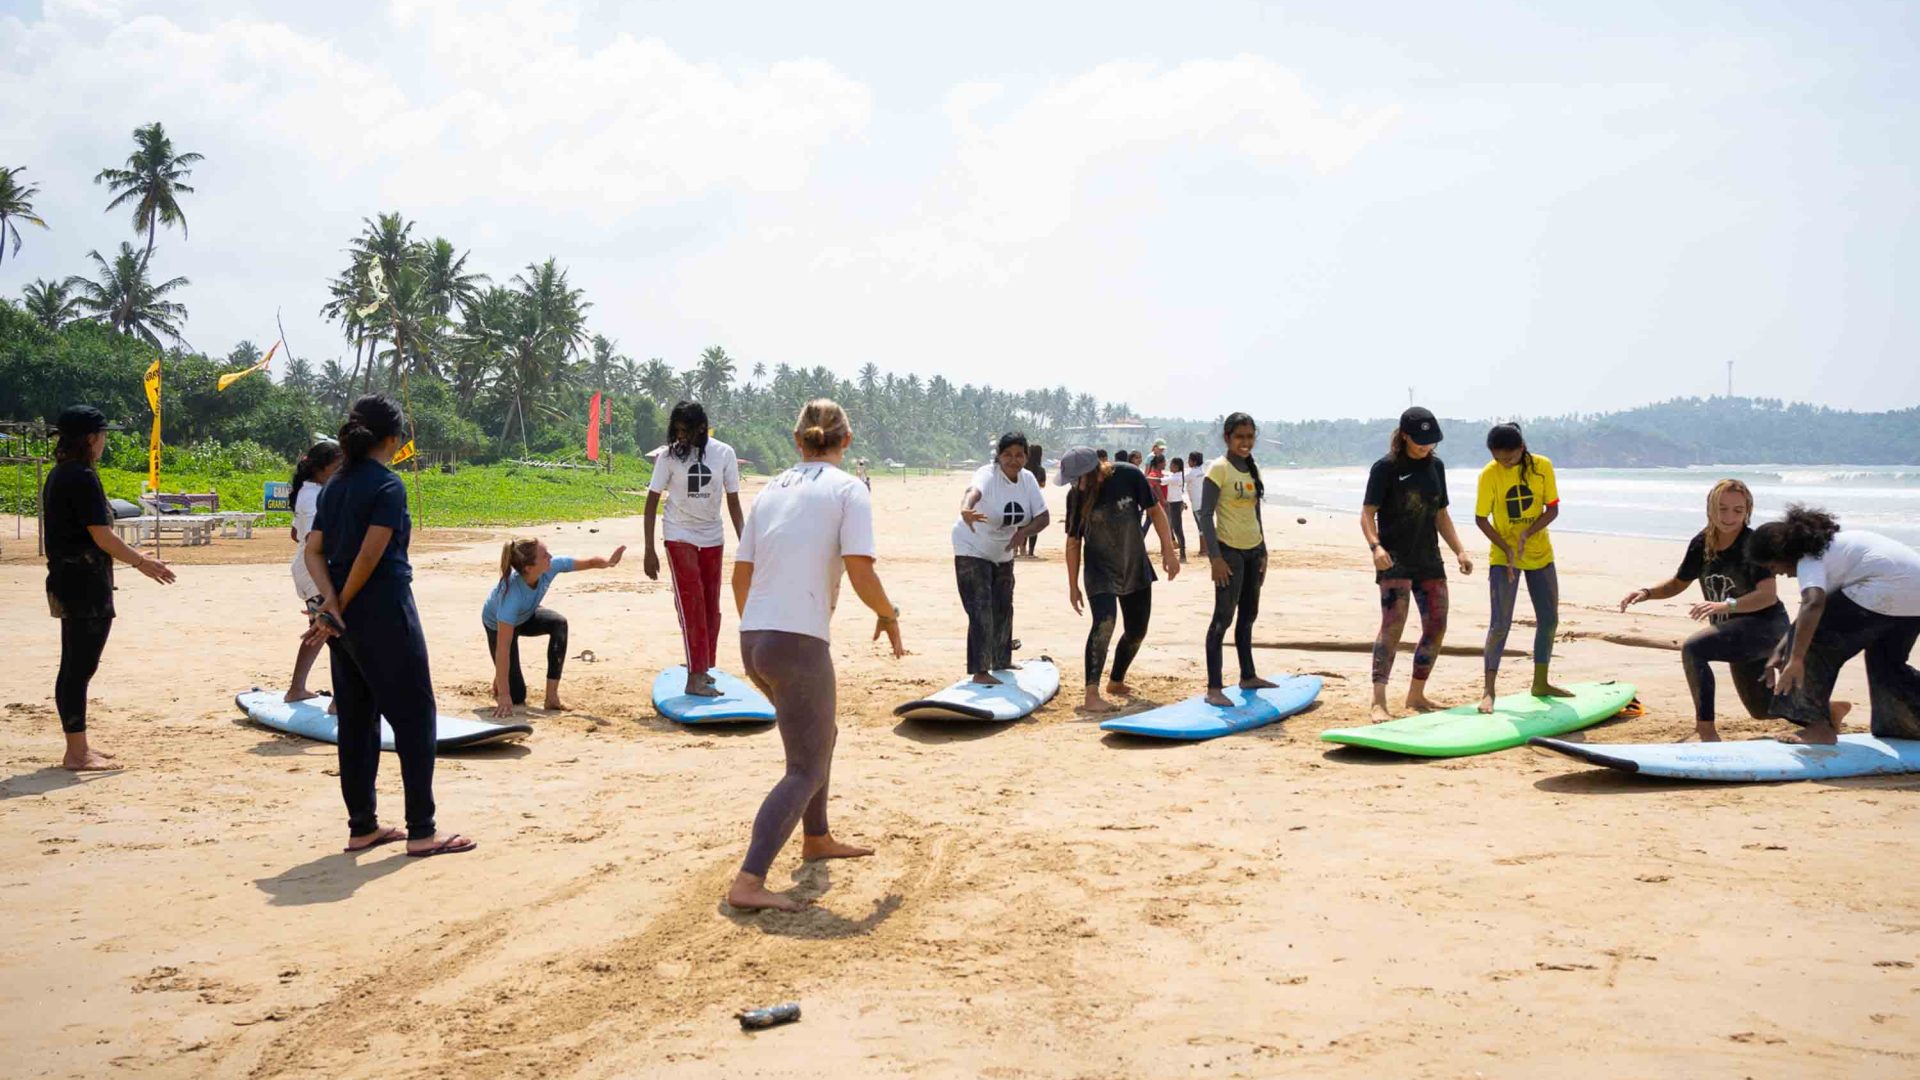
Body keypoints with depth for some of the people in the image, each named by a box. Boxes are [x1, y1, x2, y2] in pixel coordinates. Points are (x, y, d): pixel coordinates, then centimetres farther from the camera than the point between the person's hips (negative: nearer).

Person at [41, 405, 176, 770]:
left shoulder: (58, 475, 14)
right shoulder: (83, 477, -16)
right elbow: (102, 537, -18)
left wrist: (135, 556, 22)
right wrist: (142, 563, -7)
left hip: (66, 582, 10)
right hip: (87, 586, -10)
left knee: (74, 667, 15)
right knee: (80, 668, -5)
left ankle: (79, 746, 24)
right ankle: (77, 754, -1)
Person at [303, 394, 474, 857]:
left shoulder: (335, 486, 12)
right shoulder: (387, 484, -12)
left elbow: (314, 551, 6)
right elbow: (371, 554, -18)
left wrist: (332, 601, -6)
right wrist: (341, 607, -8)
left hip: (347, 619, 8)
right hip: (385, 614, -8)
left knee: (356, 720, 12)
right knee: (415, 717, -1)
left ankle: (362, 826, 18)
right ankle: (421, 831, 0)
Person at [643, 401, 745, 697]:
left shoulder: (723, 453, -6)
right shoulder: (670, 455, -9)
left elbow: (733, 501, 0)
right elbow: (652, 501, -6)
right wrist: (649, 551, -10)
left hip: (712, 538, 3)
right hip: (680, 536, -3)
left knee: (711, 607, 6)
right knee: (691, 605, -11)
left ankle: (703, 668, 19)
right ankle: (694, 678, -14)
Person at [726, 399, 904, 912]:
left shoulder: (772, 491, 13)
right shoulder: (848, 490, -4)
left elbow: (740, 576, 14)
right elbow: (861, 574, -13)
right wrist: (889, 615, 5)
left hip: (753, 640, 7)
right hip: (799, 643, -7)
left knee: (820, 736, 28)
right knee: (807, 769, -2)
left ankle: (816, 839, 44)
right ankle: (748, 882, -14)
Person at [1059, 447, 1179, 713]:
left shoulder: (1128, 476, -17)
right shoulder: (1076, 495, -13)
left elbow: (1155, 511, -5)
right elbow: (1073, 541, -4)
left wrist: (1168, 551, -8)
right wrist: (1073, 586, -1)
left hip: (1136, 567, 3)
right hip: (1100, 571, -2)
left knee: (1137, 630, 13)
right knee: (1104, 623, -24)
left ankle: (1116, 681, 37)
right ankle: (1092, 694, -28)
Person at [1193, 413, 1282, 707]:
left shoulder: (1251, 469, 12)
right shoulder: (1219, 468, -11)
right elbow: (1205, 514, -16)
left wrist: (1263, 552, 16)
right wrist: (1215, 557, -21)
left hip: (1253, 550, 8)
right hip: (1230, 550, -8)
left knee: (1248, 615, 16)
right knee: (1224, 617, -9)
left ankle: (1248, 676, 28)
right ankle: (1213, 688, -8)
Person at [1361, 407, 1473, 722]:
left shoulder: (1435, 466, 14)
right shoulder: (1386, 467, -5)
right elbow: (1367, 513, -9)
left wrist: (1460, 551, 12)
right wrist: (1375, 546, -26)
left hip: (1429, 560, 7)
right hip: (1395, 560, -7)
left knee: (1436, 628, 7)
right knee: (1393, 625, -16)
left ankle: (1416, 695, 21)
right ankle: (1379, 702, -17)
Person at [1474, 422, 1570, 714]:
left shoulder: (1542, 466, -8)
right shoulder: (1489, 475, -13)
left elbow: (1553, 509, -5)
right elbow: (1481, 519, -9)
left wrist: (1527, 533, -20)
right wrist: (1507, 548, -20)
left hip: (1540, 554, 4)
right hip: (1503, 557, -4)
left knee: (1549, 620, 11)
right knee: (1500, 624, -10)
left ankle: (1540, 683, 26)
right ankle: (1488, 690, -5)